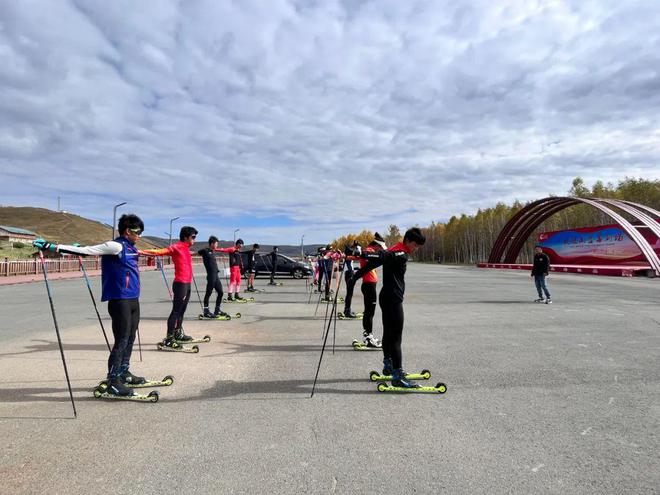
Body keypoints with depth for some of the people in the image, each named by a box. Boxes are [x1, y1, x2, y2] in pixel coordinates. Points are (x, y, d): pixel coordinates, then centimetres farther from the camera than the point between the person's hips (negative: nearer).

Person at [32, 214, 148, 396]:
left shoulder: (130, 248, 11)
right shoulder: (115, 246, -13)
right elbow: (84, 250, -17)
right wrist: (50, 246, -20)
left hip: (133, 300, 9)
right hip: (120, 300, -9)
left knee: (130, 339, 16)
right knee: (121, 340, -6)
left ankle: (124, 373, 31)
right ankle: (113, 381, 4)